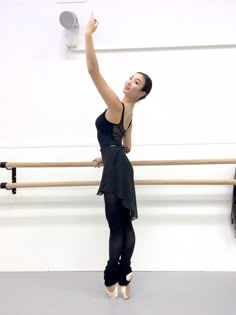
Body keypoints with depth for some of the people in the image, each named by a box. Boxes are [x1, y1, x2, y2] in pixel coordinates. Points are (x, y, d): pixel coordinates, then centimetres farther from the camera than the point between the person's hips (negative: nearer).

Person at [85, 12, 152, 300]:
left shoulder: (117, 105, -11)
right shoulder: (128, 114, 16)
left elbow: (93, 71, -16)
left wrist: (88, 34, -12)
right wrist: (107, 156, 33)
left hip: (116, 170, -10)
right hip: (120, 168, 10)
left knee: (117, 227, 0)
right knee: (124, 225, 10)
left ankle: (112, 279, 14)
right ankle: (123, 278, 19)